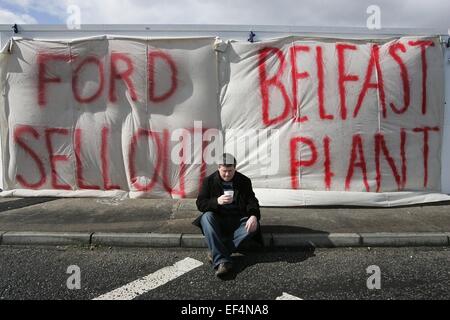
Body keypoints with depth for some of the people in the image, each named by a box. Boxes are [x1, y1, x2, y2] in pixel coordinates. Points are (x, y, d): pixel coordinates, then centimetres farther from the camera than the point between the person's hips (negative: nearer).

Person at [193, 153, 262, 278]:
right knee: (206, 217, -32)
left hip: (238, 221, 1)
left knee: (253, 227, -28)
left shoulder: (244, 181, 4)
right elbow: (200, 204, -6)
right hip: (218, 220, -1)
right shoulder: (209, 181, 0)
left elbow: (252, 201, -1)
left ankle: (216, 252, -28)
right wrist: (217, 201, -27)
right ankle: (222, 261, -39)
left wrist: (254, 216, -24)